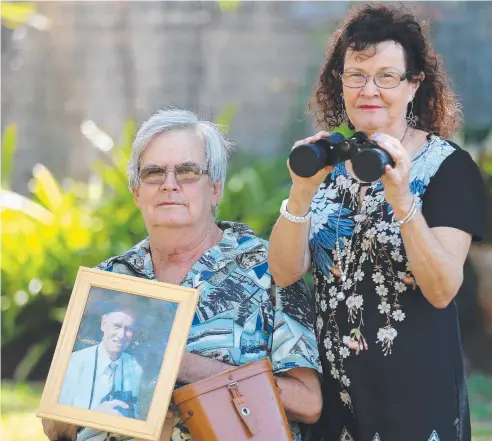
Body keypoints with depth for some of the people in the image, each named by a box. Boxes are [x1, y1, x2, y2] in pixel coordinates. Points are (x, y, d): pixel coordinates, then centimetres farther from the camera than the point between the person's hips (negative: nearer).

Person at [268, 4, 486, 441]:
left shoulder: (449, 167, -8)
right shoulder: (327, 159, 5)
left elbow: (442, 290, -18)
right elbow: (285, 272, -4)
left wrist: (402, 201, -30)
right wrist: (301, 194, -20)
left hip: (416, 393, -4)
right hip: (333, 387, 4)